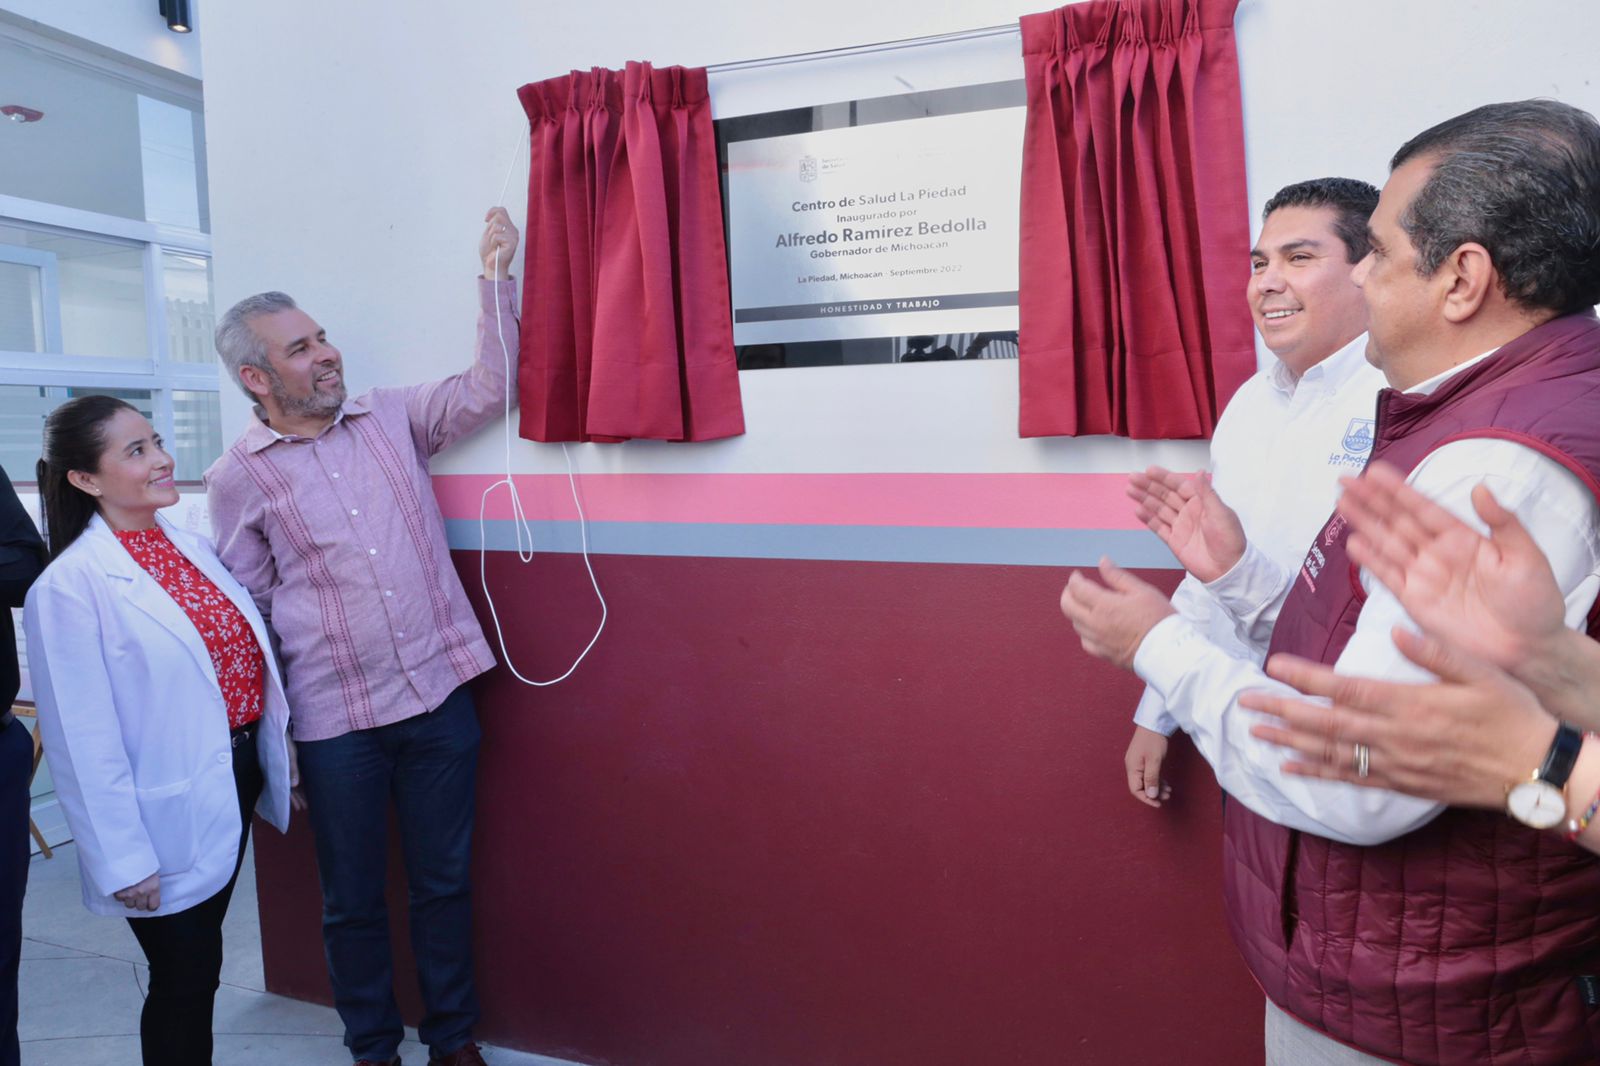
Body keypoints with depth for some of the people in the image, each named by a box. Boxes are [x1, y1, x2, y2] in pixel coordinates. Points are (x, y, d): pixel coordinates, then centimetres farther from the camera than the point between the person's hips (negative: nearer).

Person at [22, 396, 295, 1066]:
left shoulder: (191, 545, 4)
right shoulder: (69, 586, -17)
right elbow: (83, 740, -18)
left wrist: (278, 753, 11)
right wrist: (124, 859, -16)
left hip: (237, 779, 7)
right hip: (171, 819, -6)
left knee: (200, 970, 23)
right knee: (182, 985, 11)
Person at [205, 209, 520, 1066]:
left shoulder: (391, 420, 6)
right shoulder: (237, 478, -1)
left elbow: (486, 389, -1)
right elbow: (248, 611, 2)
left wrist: (496, 274, -9)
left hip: (439, 696, 2)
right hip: (335, 722, -2)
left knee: (444, 883, 14)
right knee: (353, 900, 14)